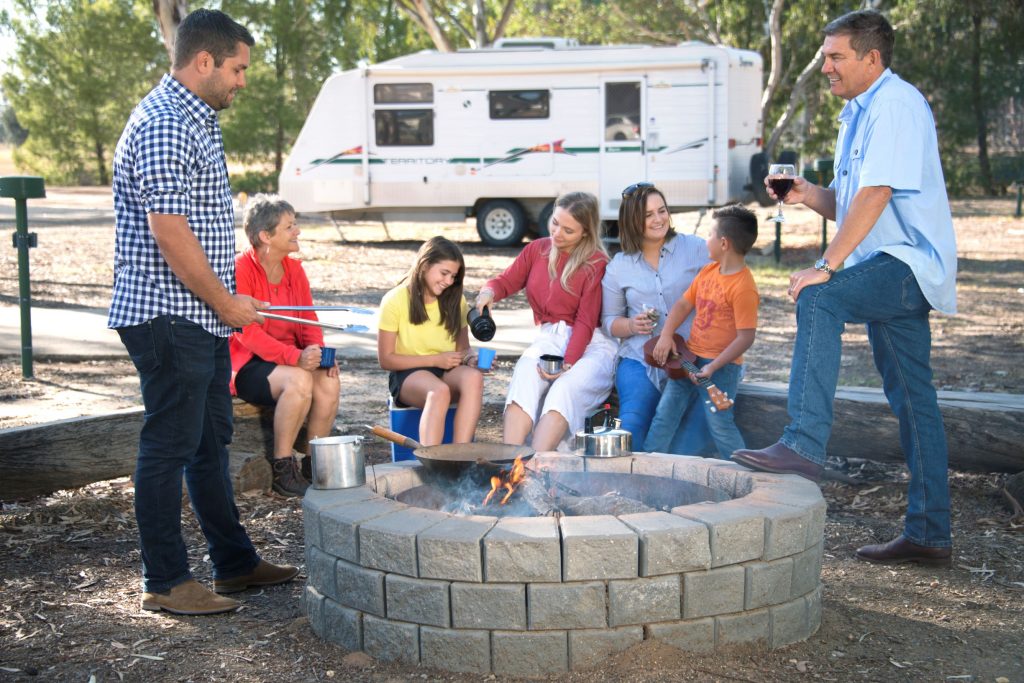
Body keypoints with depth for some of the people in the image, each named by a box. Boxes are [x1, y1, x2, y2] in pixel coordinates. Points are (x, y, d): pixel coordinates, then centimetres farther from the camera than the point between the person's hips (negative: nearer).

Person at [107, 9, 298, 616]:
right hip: (168, 316, -11)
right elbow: (169, 232, -23)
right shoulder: (164, 125, -17)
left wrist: (228, 302, 16)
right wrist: (227, 303, -14)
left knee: (211, 442, 16)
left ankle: (235, 560, 27)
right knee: (169, 447, -3)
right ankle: (166, 583, 7)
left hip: (204, 317, 11)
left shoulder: (197, 119, 16)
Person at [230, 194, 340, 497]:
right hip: (247, 363, -6)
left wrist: (318, 351, -15)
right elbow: (247, 332, -21)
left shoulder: (294, 269, 7)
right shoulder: (241, 269, -14)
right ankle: (282, 469, -20)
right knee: (299, 380, -33)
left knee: (329, 381, -24)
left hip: (291, 357, 6)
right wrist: (296, 358, -31)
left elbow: (309, 320, 8)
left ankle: (313, 463, -10)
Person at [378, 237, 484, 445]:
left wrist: (471, 357, -13)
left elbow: (463, 348, 12)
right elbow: (386, 359, -7)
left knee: (473, 377, -32)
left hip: (447, 372, 4)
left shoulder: (455, 300, 7)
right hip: (407, 374, -4)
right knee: (439, 391, -38)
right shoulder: (395, 301, -6)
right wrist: (436, 359, -14)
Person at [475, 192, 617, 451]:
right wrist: (488, 292, -10)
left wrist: (568, 363, -22)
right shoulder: (537, 250, 11)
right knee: (524, 377, -29)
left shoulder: (597, 263, -6)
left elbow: (586, 321, -10)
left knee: (565, 388, -33)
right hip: (549, 339, 4)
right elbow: (506, 281, 14)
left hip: (591, 344, -4)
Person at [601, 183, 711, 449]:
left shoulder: (697, 249, 6)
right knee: (631, 428, -22)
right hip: (640, 361, 2)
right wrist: (632, 326, -5)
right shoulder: (618, 266, 12)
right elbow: (609, 320, 18)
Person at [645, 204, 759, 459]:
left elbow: (746, 337, -22)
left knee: (718, 421, -11)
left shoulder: (743, 288, -19)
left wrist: (713, 367, -25)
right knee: (665, 413, 8)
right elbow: (684, 304, 13)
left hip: (721, 366, -8)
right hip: (689, 357, 8)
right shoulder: (708, 271, 8)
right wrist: (666, 336, -2)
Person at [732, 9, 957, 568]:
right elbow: (847, 204, 21)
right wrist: (809, 195, 0)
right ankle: (928, 535, 16)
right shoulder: (858, 113, 18)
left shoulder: (896, 105, -12)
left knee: (819, 299, -33)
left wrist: (826, 266, -27)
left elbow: (875, 195, -23)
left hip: (910, 264, -10)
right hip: (886, 271, 10)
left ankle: (803, 444, -38)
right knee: (911, 400, 10)